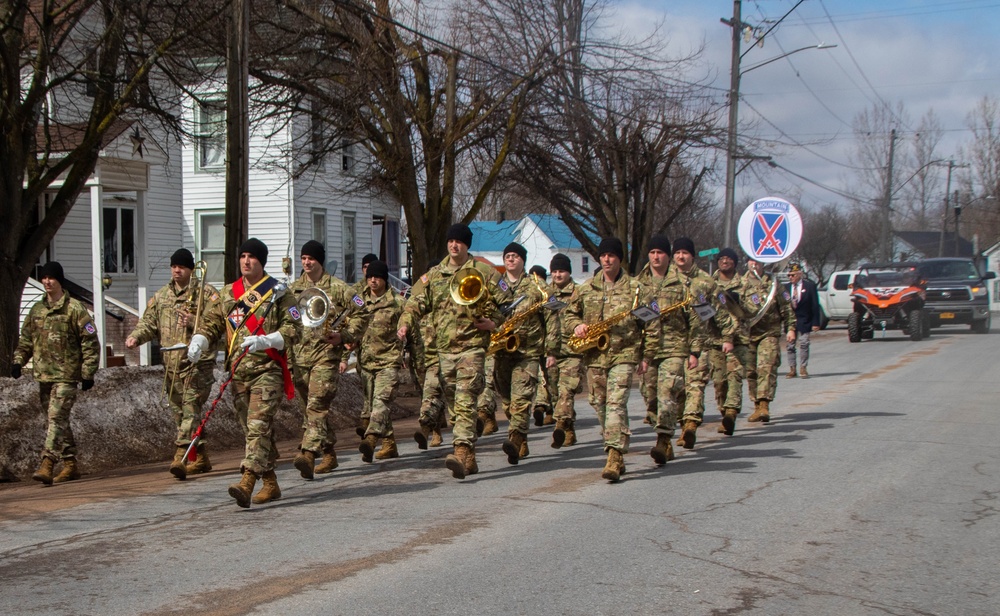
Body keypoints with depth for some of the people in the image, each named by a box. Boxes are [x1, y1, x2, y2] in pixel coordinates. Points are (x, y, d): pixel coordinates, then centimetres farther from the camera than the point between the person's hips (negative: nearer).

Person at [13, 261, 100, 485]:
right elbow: (26, 339, 21)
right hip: (43, 374, 7)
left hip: (65, 375, -6)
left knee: (57, 418, -15)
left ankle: (47, 465, -21)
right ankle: (70, 465, 20)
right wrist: (18, 361, 6)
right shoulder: (36, 310, 13)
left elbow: (91, 342, -6)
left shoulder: (74, 309, -5)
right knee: (59, 422, 12)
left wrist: (88, 372, -10)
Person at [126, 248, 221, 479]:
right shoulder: (161, 296, 17)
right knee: (179, 411, 10)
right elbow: (149, 322, 15)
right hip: (171, 363, 7)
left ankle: (181, 456, -23)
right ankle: (201, 458, 21)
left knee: (190, 408, -15)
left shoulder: (206, 293, -1)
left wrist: (194, 323, -21)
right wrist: (136, 337, -4)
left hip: (197, 362, -7)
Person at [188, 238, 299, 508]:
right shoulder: (227, 293, 16)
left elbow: (292, 329, -4)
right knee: (251, 429, 10)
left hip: (267, 370, -5)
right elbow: (212, 323, 12)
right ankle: (270, 484, 21)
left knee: (258, 425, -17)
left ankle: (246, 483, -29)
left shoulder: (278, 293, 2)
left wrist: (264, 341, -19)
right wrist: (199, 341, -9)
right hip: (238, 371, 5)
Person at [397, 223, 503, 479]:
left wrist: (493, 321, -14)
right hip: (444, 348, 5)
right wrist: (405, 323, -9)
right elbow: (417, 302, 9)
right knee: (453, 404, 7)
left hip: (471, 345, -5)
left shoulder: (484, 272, 2)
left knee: (465, 402, -17)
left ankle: (461, 453, -26)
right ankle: (470, 459, 15)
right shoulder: (434, 274, 14)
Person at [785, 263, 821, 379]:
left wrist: (815, 322, -7)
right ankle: (792, 369, 11)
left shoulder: (809, 285, -3)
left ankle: (803, 368, 6)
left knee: (803, 344, -4)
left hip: (804, 320, -2)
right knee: (790, 345, 3)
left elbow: (815, 305, -3)